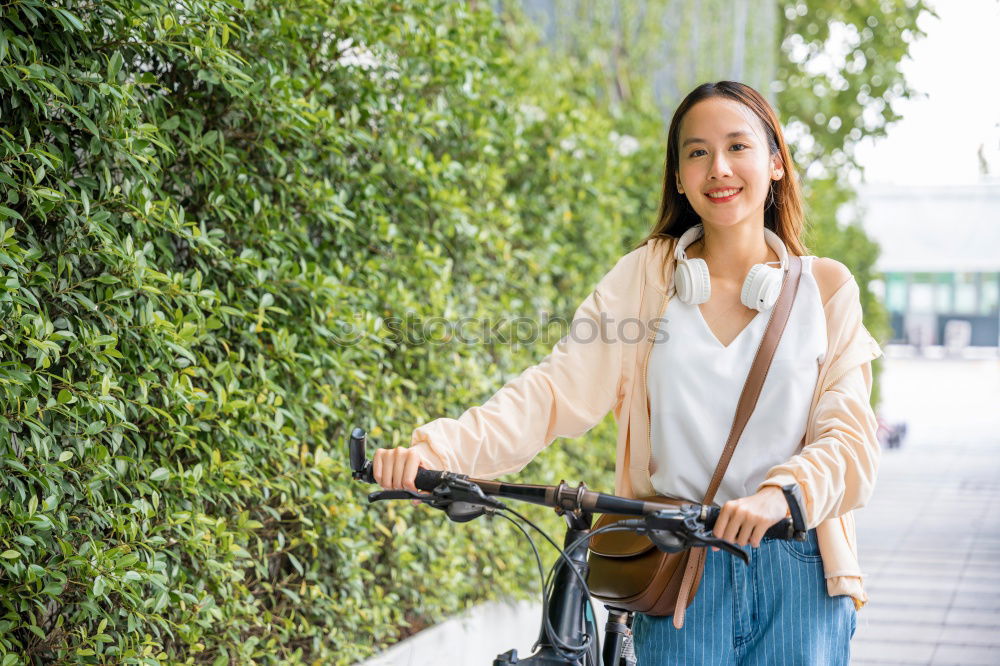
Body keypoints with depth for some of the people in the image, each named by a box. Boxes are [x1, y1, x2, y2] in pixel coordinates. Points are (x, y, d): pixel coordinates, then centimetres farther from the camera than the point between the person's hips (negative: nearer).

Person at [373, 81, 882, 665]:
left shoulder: (826, 287, 3)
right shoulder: (646, 276, 4)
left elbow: (850, 441, -4)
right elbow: (559, 387, -6)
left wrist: (782, 493, -26)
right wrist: (437, 448, -21)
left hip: (797, 577, 0)